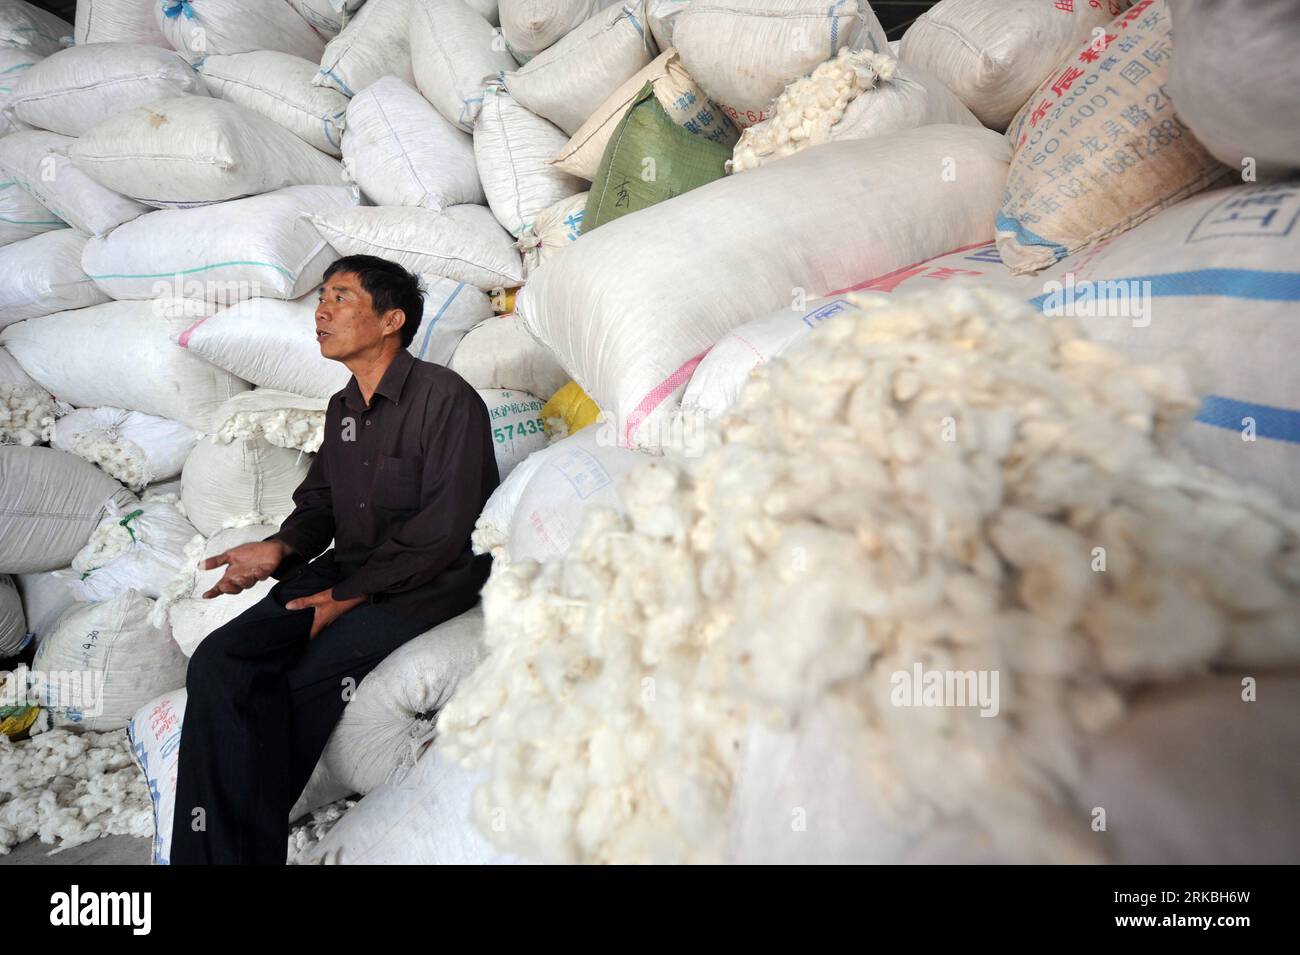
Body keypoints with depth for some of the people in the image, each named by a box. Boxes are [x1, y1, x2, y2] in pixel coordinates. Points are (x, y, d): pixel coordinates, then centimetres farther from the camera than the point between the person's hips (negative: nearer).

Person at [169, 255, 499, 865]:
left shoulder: (446, 398, -11)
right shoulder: (342, 408, 16)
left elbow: (441, 531, -16)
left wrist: (351, 595, -15)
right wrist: (280, 547, 0)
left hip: (425, 584, -7)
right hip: (347, 569, 7)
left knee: (305, 678, -23)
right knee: (217, 661, -14)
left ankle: (246, 839, 0)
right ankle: (217, 850, -8)